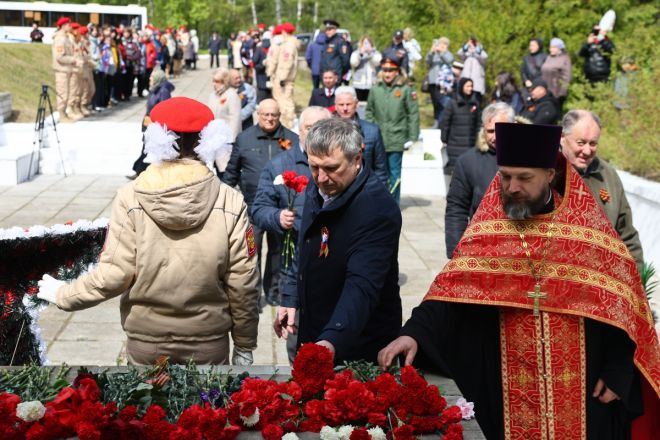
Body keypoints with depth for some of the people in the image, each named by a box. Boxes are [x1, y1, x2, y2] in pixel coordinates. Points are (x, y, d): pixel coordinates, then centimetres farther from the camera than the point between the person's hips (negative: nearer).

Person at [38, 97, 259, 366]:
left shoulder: (130, 199, -11)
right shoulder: (229, 202, -10)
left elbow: (114, 275, -11)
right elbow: (242, 283, -6)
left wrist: (62, 294, 6)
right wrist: (244, 345, 6)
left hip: (147, 340, 1)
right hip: (210, 341, 0)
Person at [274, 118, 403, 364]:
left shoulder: (377, 210, -28)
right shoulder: (316, 189, 0)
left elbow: (362, 286, -38)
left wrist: (333, 340, -49)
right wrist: (291, 300, 10)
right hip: (312, 336, 8)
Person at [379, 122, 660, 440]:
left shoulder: (588, 224, -4)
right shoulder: (486, 227, -1)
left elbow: (620, 300, -1)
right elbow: (451, 291, -9)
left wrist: (618, 372, -4)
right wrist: (414, 332, -25)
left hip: (580, 390, -1)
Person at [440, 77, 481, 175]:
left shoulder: (475, 103, 8)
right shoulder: (453, 103, -2)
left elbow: (478, 123, 11)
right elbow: (444, 122, 1)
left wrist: (478, 138, 6)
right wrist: (444, 139, 1)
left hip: (470, 144, 3)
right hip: (455, 144, -3)